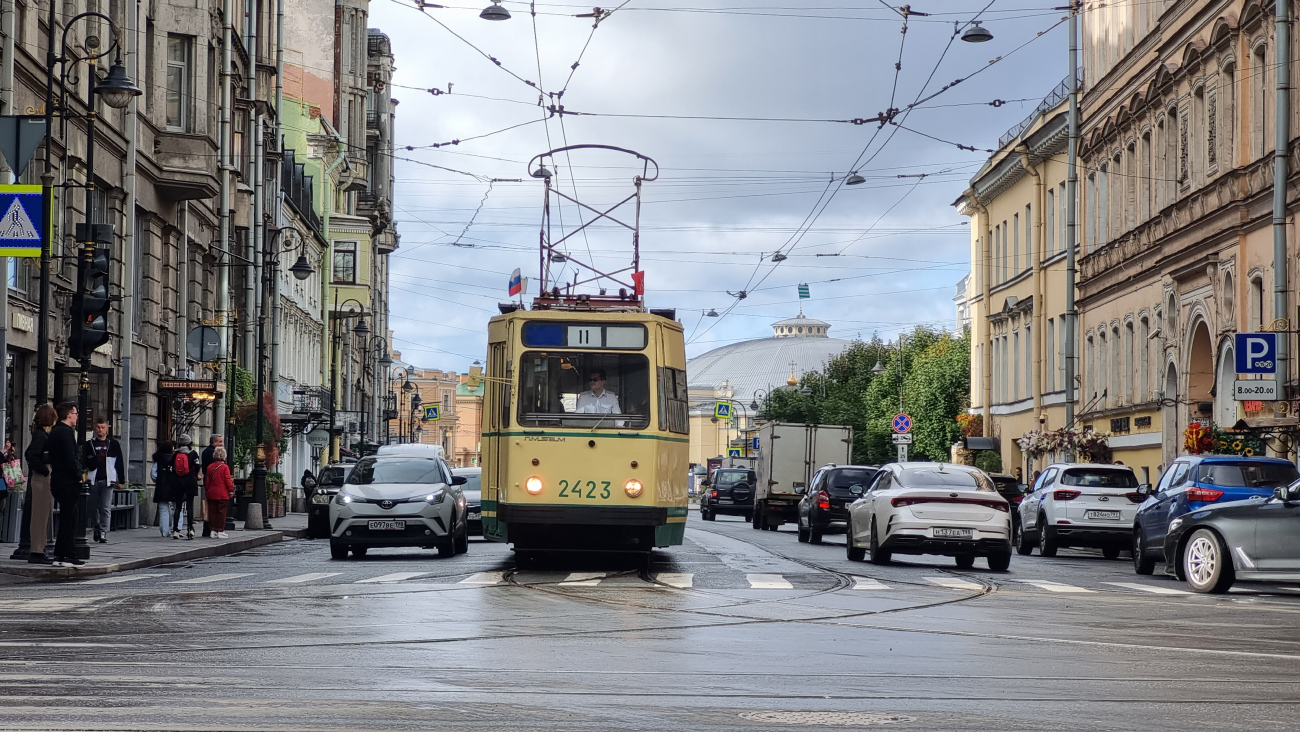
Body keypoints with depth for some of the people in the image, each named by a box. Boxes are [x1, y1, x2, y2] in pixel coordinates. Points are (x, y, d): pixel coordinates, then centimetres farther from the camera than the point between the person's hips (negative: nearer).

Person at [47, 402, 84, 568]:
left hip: (57, 479, 10)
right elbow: (70, 457, -21)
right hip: (68, 481, -10)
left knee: (66, 517, 14)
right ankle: (68, 556, -4)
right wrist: (79, 475, -10)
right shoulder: (66, 432, -14)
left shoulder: (54, 432, 15)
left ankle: (59, 555, 16)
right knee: (69, 518, -6)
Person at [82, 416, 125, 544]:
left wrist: (121, 481, 6)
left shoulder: (113, 445, 9)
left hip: (108, 480, -2)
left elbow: (119, 464, 10)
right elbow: (83, 462, 10)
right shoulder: (89, 445, 11)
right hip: (93, 480, 2)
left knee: (106, 508, -8)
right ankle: (97, 528, 25)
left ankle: (103, 533, -9)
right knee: (94, 508, 8)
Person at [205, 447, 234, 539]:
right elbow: (228, 480, -10)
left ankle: (213, 531, 10)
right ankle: (221, 531, 0)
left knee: (212, 512, 9)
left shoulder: (209, 467, 5)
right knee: (221, 512, 0)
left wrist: (206, 491, 18)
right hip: (222, 494, -5)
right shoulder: (225, 467, -11)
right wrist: (231, 490, 0)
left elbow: (207, 481, 10)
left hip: (211, 494, 5)